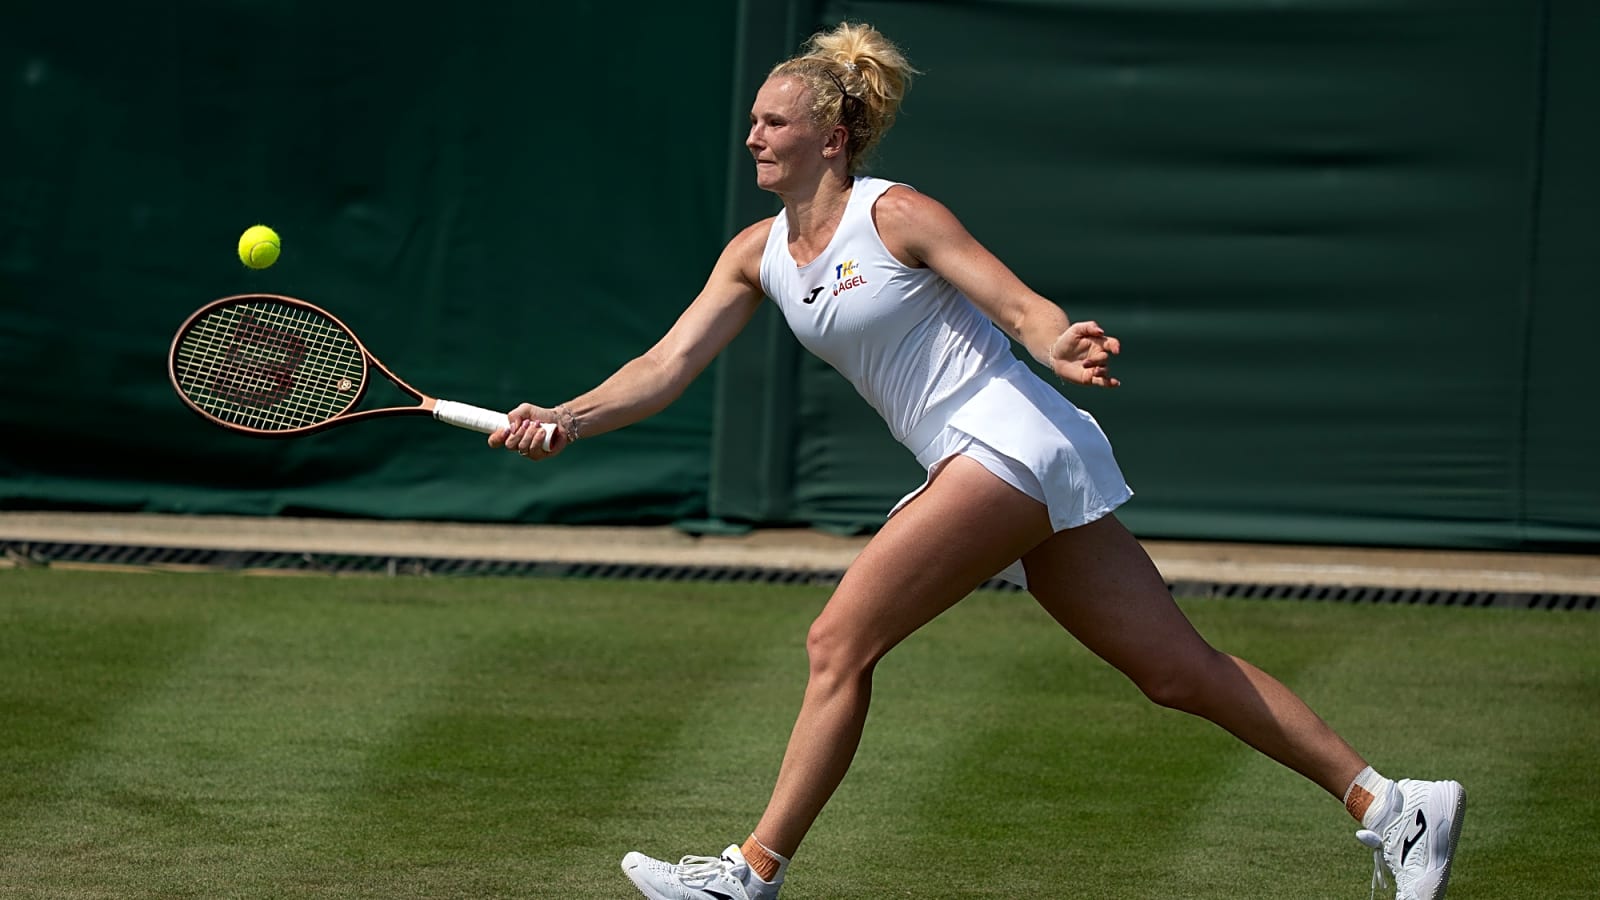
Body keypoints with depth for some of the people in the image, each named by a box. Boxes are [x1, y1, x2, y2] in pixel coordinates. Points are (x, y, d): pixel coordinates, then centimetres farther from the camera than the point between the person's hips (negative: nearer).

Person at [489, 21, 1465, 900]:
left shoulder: (895, 215, -8)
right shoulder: (760, 253, 13)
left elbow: (1023, 305, -12)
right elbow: (667, 366, 8)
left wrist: (1061, 346, -34)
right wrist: (568, 419, -7)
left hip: (1013, 436, -8)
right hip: (974, 463, 8)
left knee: (839, 641, -12)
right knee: (1180, 669, 6)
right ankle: (1386, 803, 9)